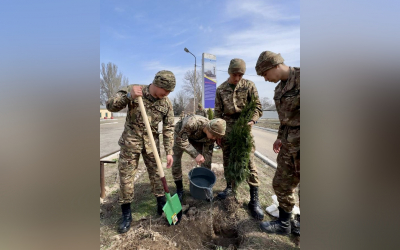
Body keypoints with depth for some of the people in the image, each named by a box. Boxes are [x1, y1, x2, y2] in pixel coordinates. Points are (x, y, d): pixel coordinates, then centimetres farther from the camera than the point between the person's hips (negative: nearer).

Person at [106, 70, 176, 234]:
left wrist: (169, 152, -8)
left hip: (150, 143, 2)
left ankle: (162, 206, 29)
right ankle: (126, 215, 23)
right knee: (126, 177, 4)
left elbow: (168, 129, -5)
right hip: (130, 142, -1)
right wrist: (128, 96, -28)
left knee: (156, 175, 8)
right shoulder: (133, 90, -10)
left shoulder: (166, 103, -6)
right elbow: (111, 106, -11)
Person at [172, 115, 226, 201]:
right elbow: (181, 140, -37)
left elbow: (208, 153, -16)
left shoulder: (211, 134, -27)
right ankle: (179, 189, 8)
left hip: (197, 139, 4)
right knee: (176, 160, -10)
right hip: (181, 134, -3)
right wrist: (195, 154, -44)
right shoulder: (192, 122, -45)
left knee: (206, 160, -5)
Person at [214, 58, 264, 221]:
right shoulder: (220, 89, 6)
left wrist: (252, 120, -20)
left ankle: (254, 200, 5)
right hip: (227, 128, 3)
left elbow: (257, 107, 0)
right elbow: (217, 112, 8)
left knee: (249, 162, -5)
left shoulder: (249, 86, 1)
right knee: (227, 160, 11)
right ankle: (229, 187, 32)